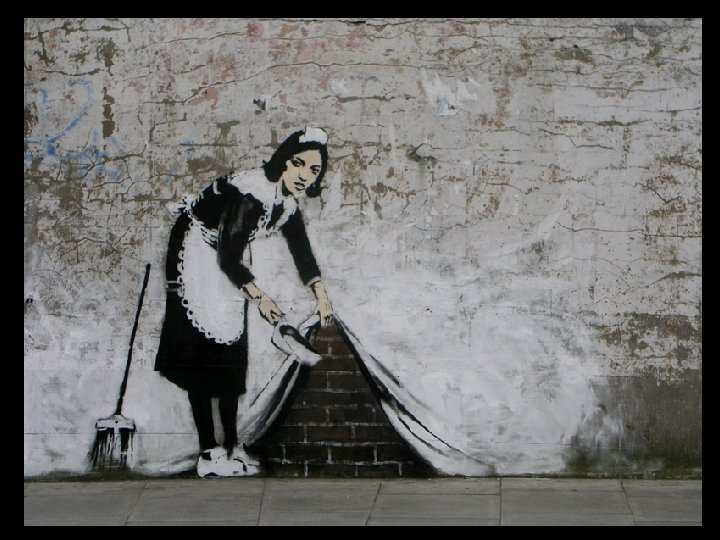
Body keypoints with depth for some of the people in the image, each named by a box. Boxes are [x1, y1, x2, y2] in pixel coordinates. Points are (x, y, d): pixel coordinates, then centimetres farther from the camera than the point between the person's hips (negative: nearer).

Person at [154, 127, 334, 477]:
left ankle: (231, 446, 18)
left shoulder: (288, 202, -3)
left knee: (231, 353, 11)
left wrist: (321, 295, 1)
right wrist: (258, 297, -14)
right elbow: (228, 257, -26)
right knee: (203, 352, -11)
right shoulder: (251, 194, -31)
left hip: (230, 260, 9)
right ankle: (209, 455, -12)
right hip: (196, 253, -9)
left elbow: (302, 252, 10)